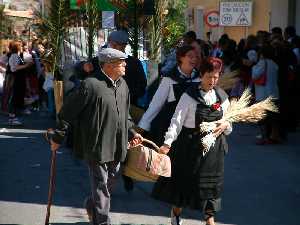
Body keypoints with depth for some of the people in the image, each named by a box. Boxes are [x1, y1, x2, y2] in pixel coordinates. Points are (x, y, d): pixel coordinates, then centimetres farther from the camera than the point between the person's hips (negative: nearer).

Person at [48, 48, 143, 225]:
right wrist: (58, 137, -9)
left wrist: (132, 132, 14)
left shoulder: (123, 84, 7)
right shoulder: (91, 85, -19)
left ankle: (92, 206, 42)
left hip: (117, 145, 8)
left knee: (110, 181, 19)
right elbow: (68, 111, -13)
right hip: (97, 146, -8)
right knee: (101, 184, 0)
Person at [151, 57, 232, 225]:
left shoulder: (222, 97, 4)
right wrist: (168, 142, -26)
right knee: (184, 178, 10)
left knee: (211, 183, 7)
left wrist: (226, 125, -11)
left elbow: (229, 126, 13)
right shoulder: (190, 96, -10)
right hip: (191, 144, -3)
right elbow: (177, 120, -16)